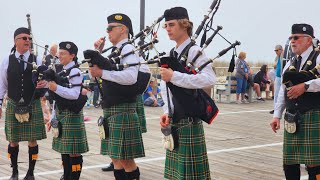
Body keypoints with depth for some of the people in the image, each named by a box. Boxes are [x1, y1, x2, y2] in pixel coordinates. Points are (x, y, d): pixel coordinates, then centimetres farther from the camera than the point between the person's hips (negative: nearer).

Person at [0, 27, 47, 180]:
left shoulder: (36, 60, 0)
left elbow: (44, 81, 0)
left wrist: (45, 83, -23)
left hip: (33, 106, 0)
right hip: (13, 106, 0)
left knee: (32, 140, 4)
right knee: (13, 140, 8)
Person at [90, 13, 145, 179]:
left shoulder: (128, 49, -11)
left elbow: (131, 77, -27)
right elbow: (99, 70, 25)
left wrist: (103, 73, -23)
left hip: (123, 110, -9)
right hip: (110, 110, 9)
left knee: (126, 159, -5)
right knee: (116, 157, 13)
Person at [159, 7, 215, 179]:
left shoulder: (195, 51, -12)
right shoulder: (170, 55, 11)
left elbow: (209, 79, -27)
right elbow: (165, 87, 10)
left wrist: (174, 76, -26)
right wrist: (166, 112, -6)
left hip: (189, 121, -7)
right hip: (173, 121, 7)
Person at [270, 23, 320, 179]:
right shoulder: (289, 64, 17)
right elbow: (283, 92, 17)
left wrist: (305, 86, -28)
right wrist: (277, 115, 11)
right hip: (292, 118, 7)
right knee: (289, 162, 9)